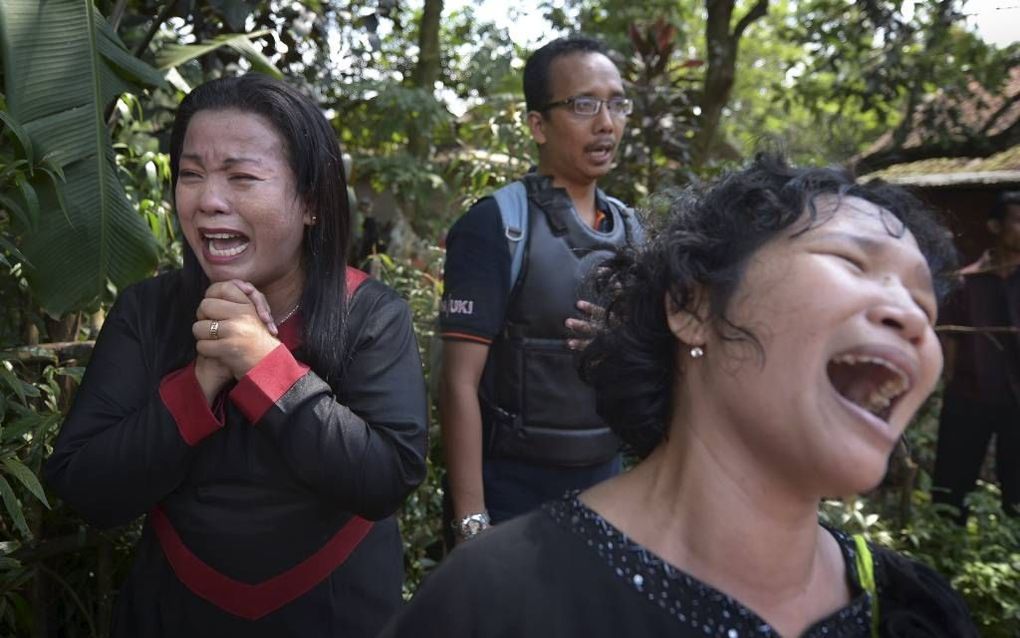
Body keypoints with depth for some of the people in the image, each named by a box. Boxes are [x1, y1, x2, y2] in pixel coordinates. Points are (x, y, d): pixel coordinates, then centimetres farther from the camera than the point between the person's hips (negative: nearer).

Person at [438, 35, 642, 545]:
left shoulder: (629, 228, 5)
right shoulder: (495, 226, -14)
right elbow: (460, 382, -17)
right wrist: (471, 521, -20)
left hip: (605, 482, 6)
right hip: (509, 492, -6)